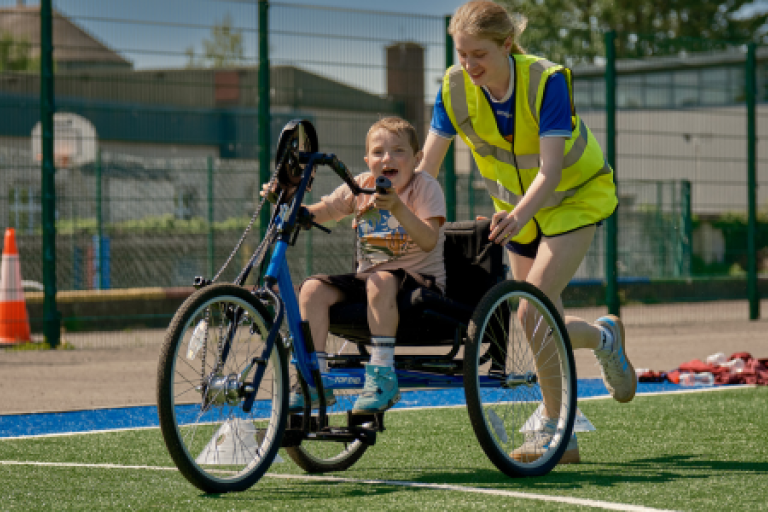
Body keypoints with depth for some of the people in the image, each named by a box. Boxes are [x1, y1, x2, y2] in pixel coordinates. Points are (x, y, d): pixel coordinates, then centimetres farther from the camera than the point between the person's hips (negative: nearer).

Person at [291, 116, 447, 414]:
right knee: (313, 288, -15)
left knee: (381, 281, -37)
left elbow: (429, 240, -22)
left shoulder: (425, 188, -7)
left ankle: (382, 375, -33)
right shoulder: (360, 187, 7)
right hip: (368, 275, 6)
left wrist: (397, 208, -35)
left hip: (421, 280, -5)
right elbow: (315, 214, 4)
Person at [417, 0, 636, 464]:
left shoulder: (547, 81, -30)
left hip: (575, 196, -5)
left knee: (533, 314, -19)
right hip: (517, 205, 5)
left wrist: (518, 216, -54)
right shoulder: (455, 87, -17)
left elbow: (550, 170, -37)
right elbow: (427, 164, -14)